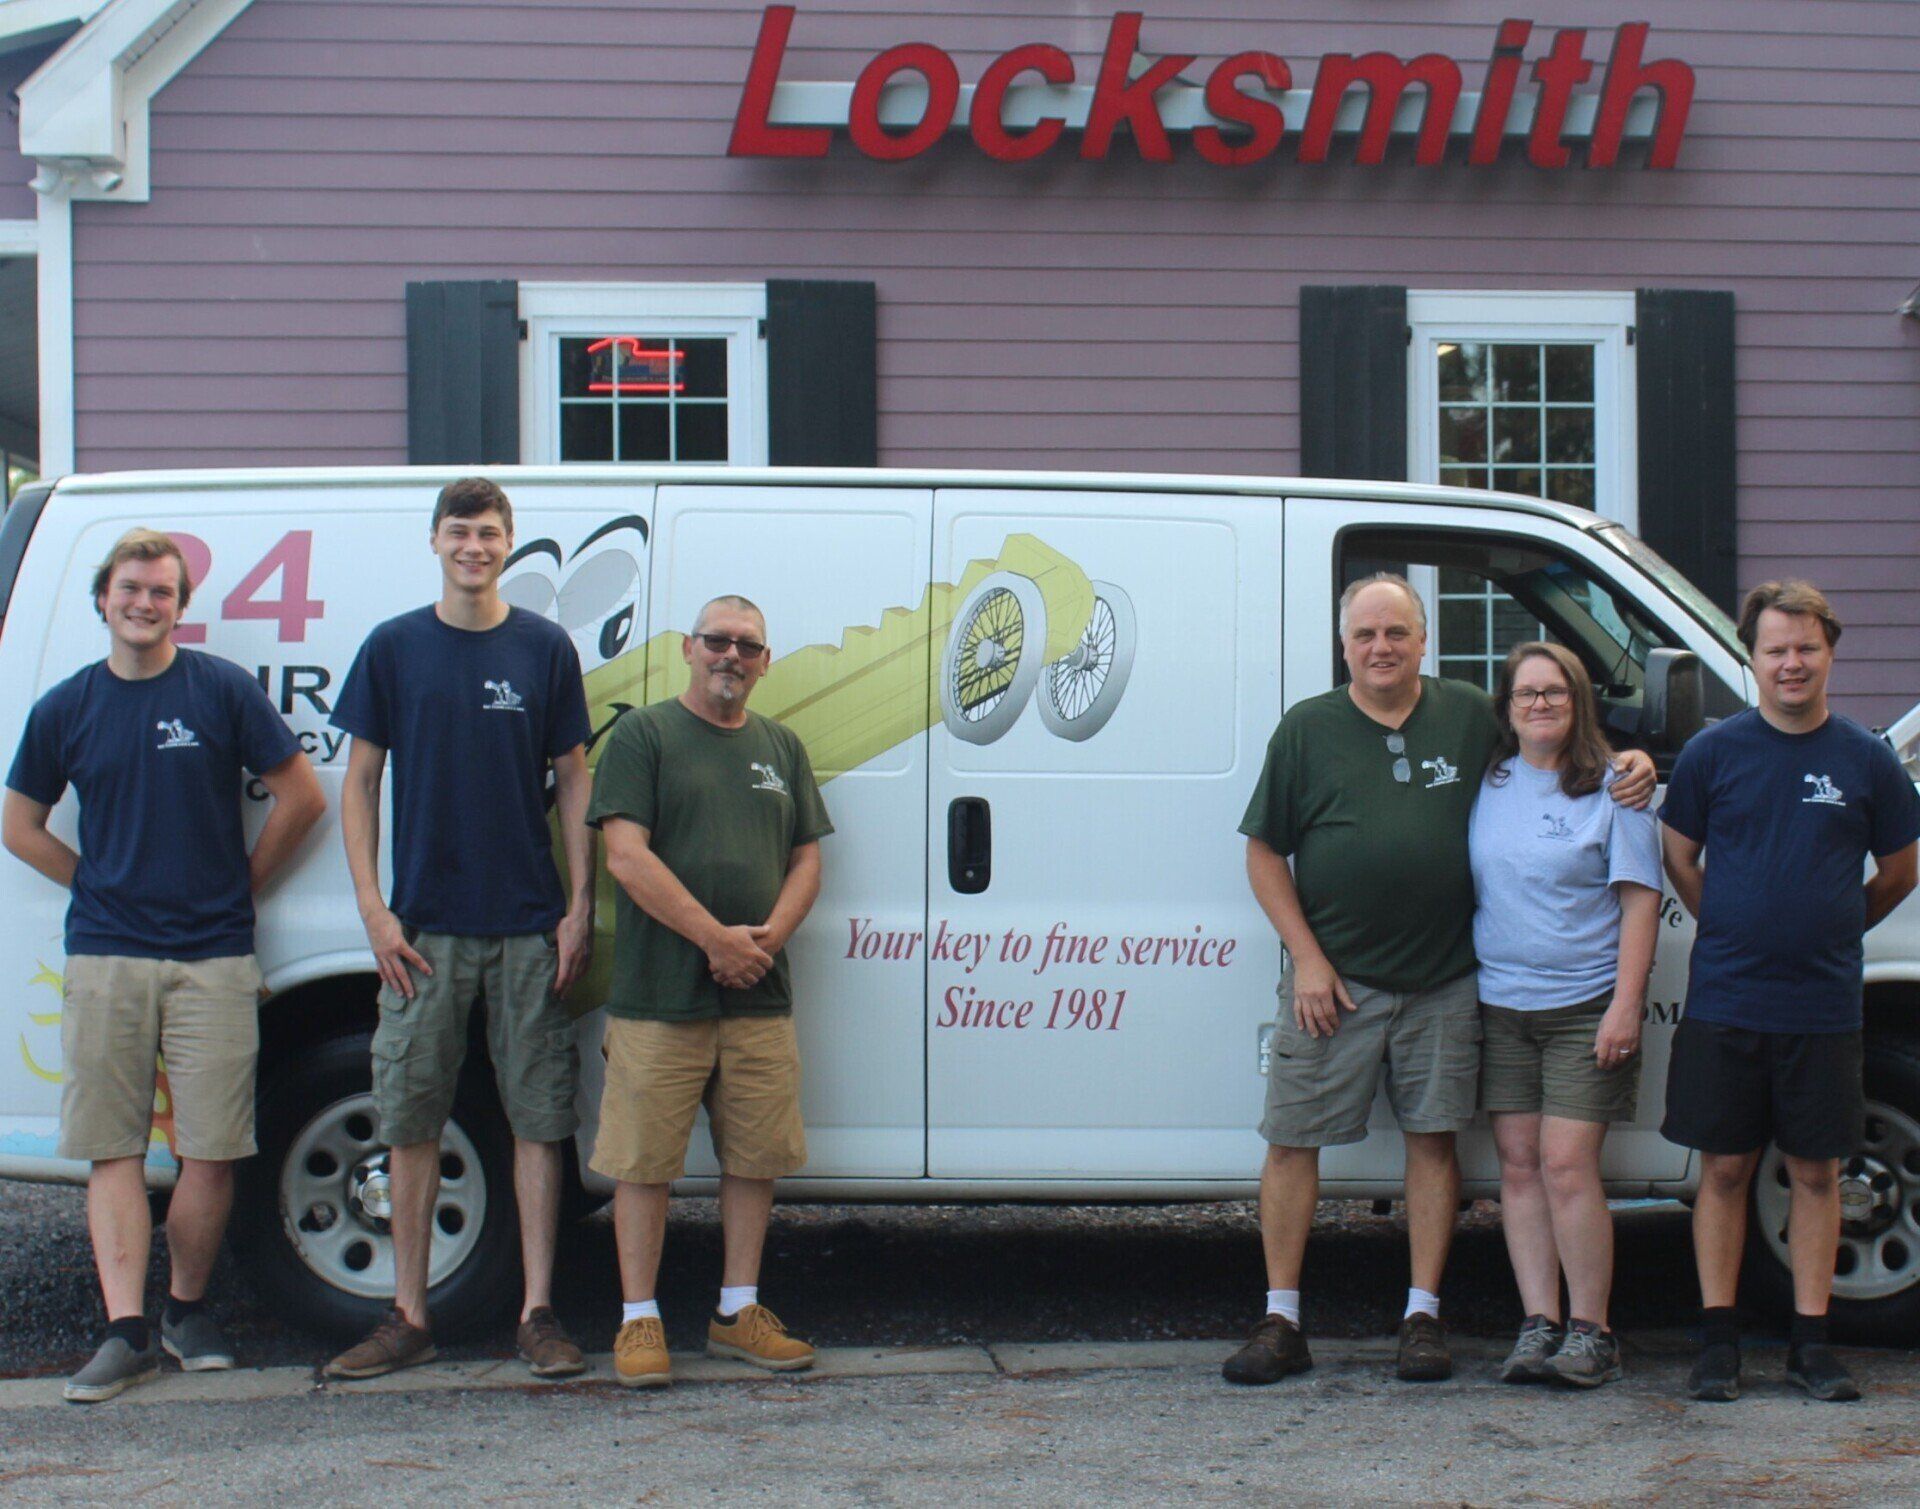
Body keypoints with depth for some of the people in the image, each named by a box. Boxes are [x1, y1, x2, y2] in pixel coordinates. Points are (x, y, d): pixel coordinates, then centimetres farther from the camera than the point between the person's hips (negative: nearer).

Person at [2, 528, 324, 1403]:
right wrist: (100, 887, 7)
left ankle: (187, 1308, 17)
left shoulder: (222, 690, 1)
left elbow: (301, 797, 5)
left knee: (212, 1152, -1)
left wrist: (241, 885, 4)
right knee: (113, 1151, 0)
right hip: (104, 960, 2)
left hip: (213, 959, -1)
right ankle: (126, 1331, 2)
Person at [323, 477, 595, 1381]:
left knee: (539, 1117, 1)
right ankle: (409, 1316, 13)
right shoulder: (393, 648, 4)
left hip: (530, 926, 0)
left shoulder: (545, 649, 4)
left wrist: (581, 906, -1)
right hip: (423, 926, 0)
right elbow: (361, 782, 6)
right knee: (410, 1118, 3)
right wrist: (373, 909, -2)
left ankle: (537, 1313, 8)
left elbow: (573, 781, 7)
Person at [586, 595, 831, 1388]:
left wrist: (769, 936, -6)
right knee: (644, 1161, -1)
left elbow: (807, 861, 13)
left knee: (758, 1156, 7)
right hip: (658, 997, -5)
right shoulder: (642, 735, 0)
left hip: (760, 998, 5)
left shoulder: (781, 747, 16)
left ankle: (738, 1312, 20)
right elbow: (627, 857, -9)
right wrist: (715, 937, -14)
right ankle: (639, 1319, 8)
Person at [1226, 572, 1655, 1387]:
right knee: (1293, 1138, -1)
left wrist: (1629, 765, -2)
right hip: (1333, 981, -1)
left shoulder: (1472, 716, 6)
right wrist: (1307, 959, -6)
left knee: (1433, 1137, 5)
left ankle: (1423, 1317, 15)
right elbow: (1264, 853, 3)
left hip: (1444, 983, 1)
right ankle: (1280, 1321, 7)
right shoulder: (1307, 730, 2)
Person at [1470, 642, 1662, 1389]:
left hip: (1585, 1007, -4)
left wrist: (1625, 1004, -13)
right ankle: (1538, 1323, 8)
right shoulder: (1487, 787, 10)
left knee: (1567, 1164, -10)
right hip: (1500, 1002, 4)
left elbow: (1639, 902, -5)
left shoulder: (1612, 790, -2)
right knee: (1519, 1165, 3)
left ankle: (1590, 1330, -1)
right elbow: (1469, 889, 17)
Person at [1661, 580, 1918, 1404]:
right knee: (1724, 1167, 4)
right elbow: (1680, 857, 10)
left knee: (1816, 1172, 6)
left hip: (1823, 1005, 1)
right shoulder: (1714, 751, 0)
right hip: (1724, 1001, 0)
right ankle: (1718, 1337, 12)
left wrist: (1832, 932, 12)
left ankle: (1811, 1340, 15)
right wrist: (1733, 931, 7)